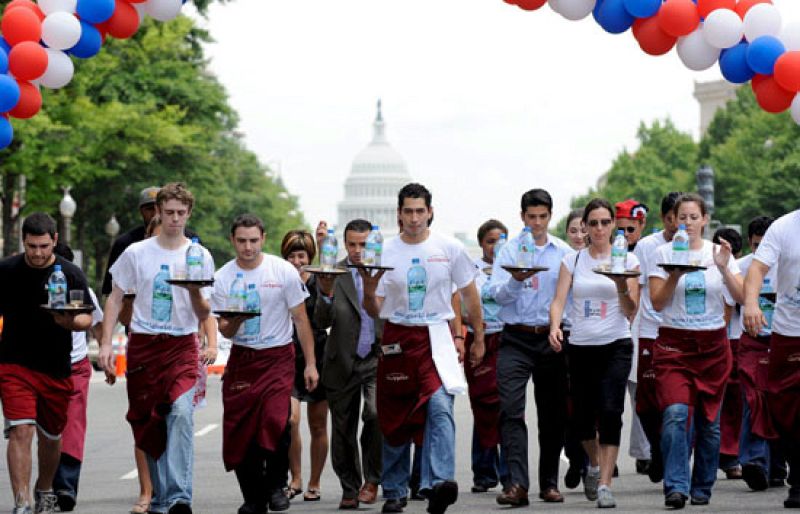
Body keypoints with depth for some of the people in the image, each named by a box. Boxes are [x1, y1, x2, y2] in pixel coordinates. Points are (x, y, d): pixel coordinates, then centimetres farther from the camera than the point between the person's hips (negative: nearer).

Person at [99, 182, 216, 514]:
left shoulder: (200, 257, 4)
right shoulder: (136, 253, 4)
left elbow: (204, 315, 5)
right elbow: (115, 300, 10)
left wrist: (195, 292, -16)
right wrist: (106, 343, 0)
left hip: (182, 346, -1)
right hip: (143, 346, 2)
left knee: (181, 413, -22)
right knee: (147, 423, 6)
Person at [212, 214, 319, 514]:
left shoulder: (283, 271, -4)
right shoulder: (223, 278, 0)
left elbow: (301, 319, 3)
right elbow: (225, 331, 1)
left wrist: (310, 364, 0)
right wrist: (236, 319, -22)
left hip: (278, 357, -2)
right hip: (241, 359, 2)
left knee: (275, 420, -22)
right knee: (240, 430, 0)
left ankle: (276, 486, -1)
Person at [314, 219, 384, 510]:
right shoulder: (332, 275, 0)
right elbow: (322, 322, -7)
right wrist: (327, 295, -24)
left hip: (378, 359, -1)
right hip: (343, 363, 1)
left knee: (376, 413, -23)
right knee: (343, 430, 8)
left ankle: (372, 479, -7)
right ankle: (349, 490, 23)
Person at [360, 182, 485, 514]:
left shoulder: (449, 249, 1)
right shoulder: (384, 251, 2)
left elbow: (470, 295, 12)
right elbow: (374, 311, 3)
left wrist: (479, 339, 13)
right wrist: (368, 291, -18)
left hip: (437, 338, -2)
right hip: (397, 339, 2)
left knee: (440, 408, -21)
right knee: (394, 417, 6)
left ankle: (439, 483, -33)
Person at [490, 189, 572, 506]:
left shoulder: (564, 253, 8)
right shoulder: (509, 251, 4)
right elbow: (498, 295, -5)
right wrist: (516, 280, -24)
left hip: (551, 339, 2)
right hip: (516, 339, -2)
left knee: (553, 414, 7)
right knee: (511, 409, -14)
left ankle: (549, 483, 18)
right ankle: (517, 484, -20)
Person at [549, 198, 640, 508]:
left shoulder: (627, 260, 3)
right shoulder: (572, 261, 7)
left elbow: (631, 312, 0)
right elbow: (559, 300, -1)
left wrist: (622, 287, -19)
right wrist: (555, 327, -21)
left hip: (616, 346, -2)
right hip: (580, 346, 2)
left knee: (610, 412, -16)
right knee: (583, 416, 6)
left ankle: (605, 484, -14)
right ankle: (595, 465, 37)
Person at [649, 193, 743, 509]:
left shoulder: (719, 252, 6)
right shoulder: (664, 253, 2)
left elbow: (741, 298, -2)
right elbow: (656, 302, -4)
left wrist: (724, 269, -17)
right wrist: (676, 274, -18)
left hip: (713, 344, 2)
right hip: (674, 344, -2)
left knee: (709, 421, 6)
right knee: (676, 413, -20)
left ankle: (702, 487, 20)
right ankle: (675, 487, -23)